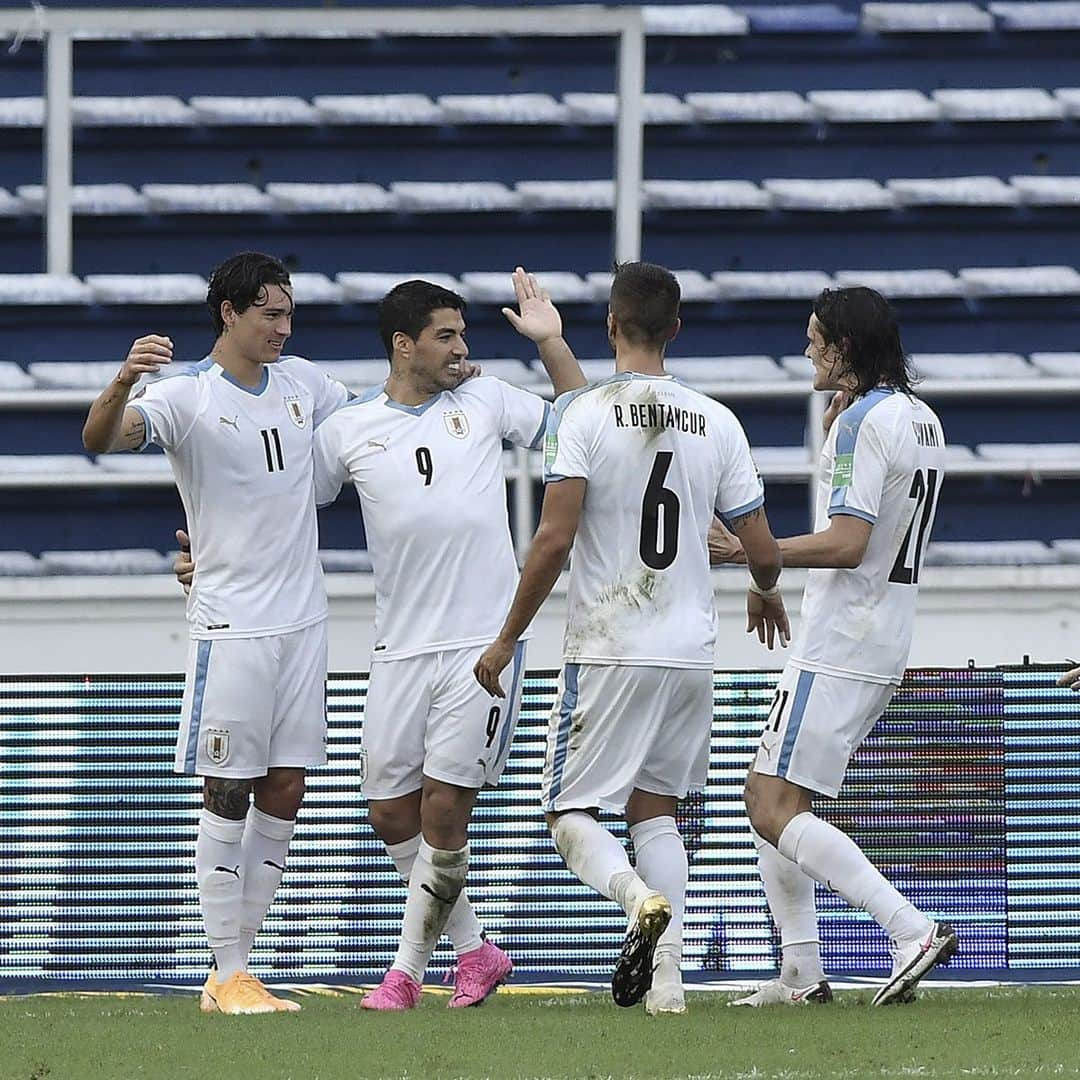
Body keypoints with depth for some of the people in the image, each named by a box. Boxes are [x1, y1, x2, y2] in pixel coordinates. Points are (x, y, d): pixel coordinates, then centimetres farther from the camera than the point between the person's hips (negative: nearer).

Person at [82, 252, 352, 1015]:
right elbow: (101, 439, -27)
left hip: (304, 620, 6)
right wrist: (122, 385, -48)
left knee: (284, 794, 6)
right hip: (232, 626, -6)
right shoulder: (186, 395, -10)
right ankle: (229, 977, -1)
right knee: (228, 796, -4)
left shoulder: (304, 382, 9)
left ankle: (237, 966, 13)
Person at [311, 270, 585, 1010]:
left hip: (483, 643, -2)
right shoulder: (349, 430, 6)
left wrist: (551, 342, 4)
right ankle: (475, 951, 21)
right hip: (402, 647, 2)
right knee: (392, 816, 4)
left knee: (444, 812, -7)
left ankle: (408, 971, 4)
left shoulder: (485, 401, 7)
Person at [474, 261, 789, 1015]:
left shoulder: (585, 414, -9)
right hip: (691, 650, 4)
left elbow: (555, 539, -16)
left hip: (608, 650, -4)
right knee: (655, 806, 17)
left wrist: (508, 639, -5)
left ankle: (640, 897, -26)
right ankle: (668, 974, 5)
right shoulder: (716, 423, 3)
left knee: (573, 813, 5)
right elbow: (763, 549, 5)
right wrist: (766, 593, 30)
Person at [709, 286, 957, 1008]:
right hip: (884, 649, 10)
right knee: (766, 795, 15)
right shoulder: (922, 420, 14)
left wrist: (745, 551, -21)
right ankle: (802, 975, 10)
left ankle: (912, 929, -22)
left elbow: (847, 543, -23)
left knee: (777, 810, -12)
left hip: (838, 651, -10)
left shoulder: (863, 421, -15)